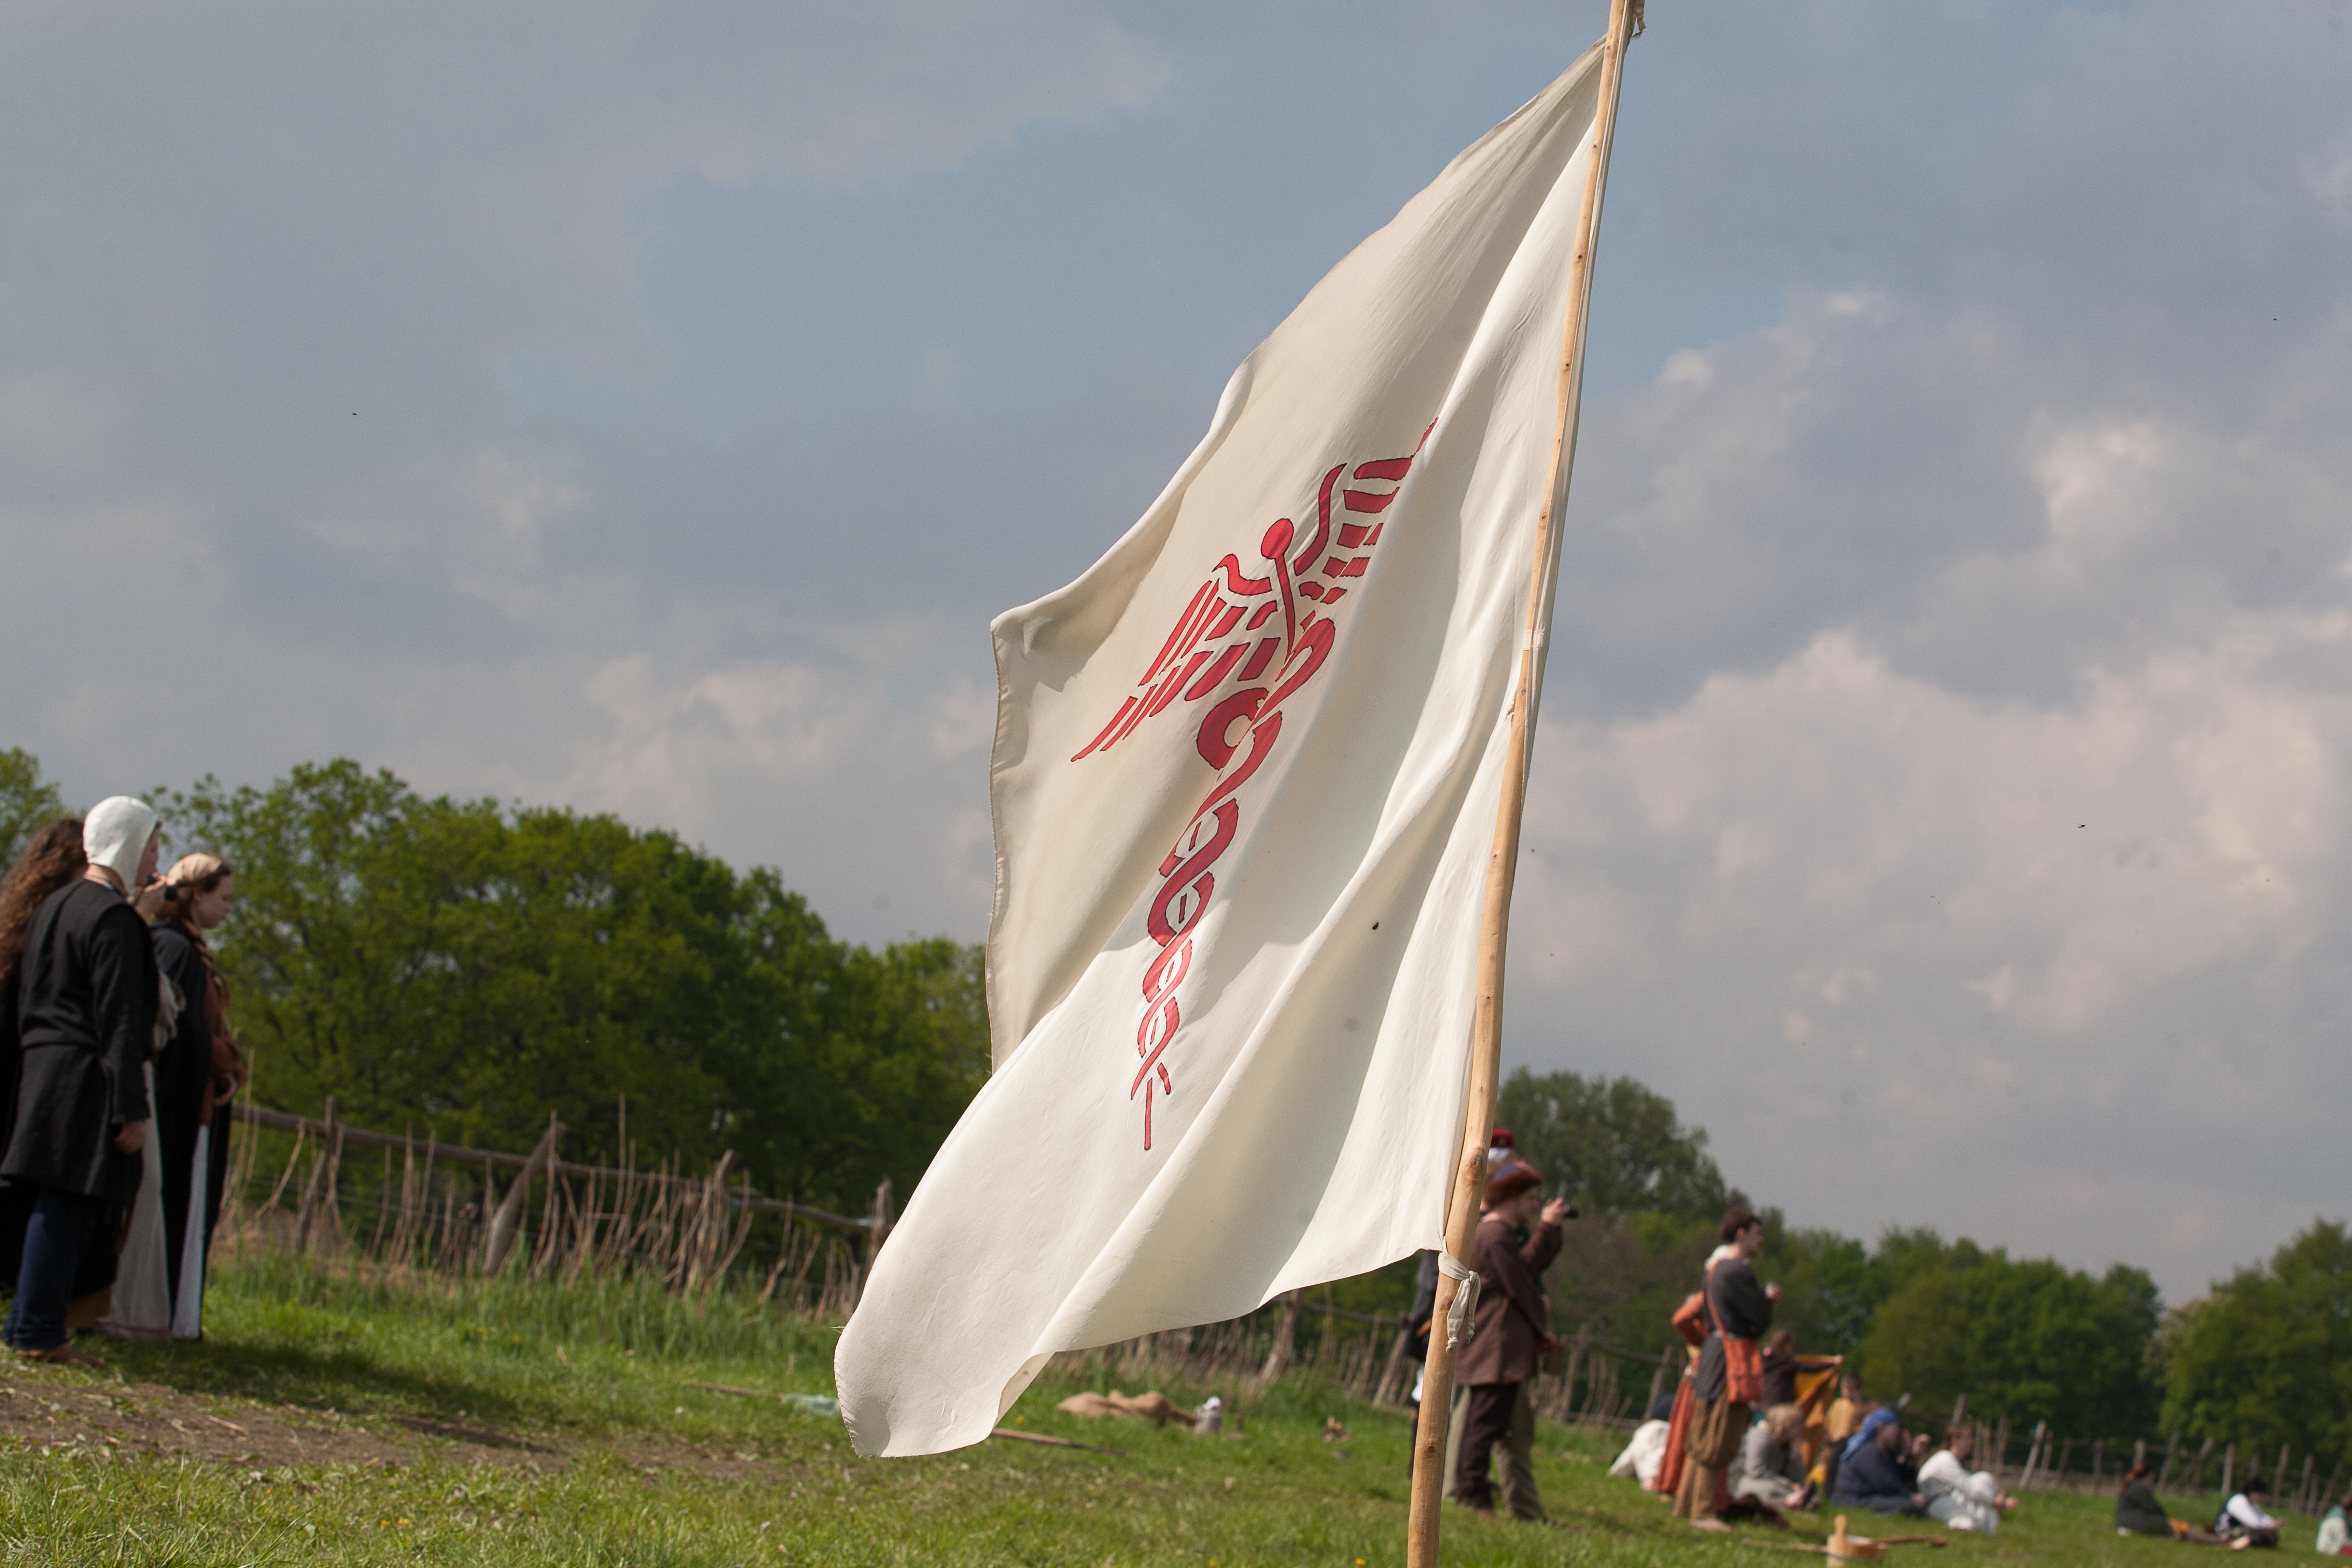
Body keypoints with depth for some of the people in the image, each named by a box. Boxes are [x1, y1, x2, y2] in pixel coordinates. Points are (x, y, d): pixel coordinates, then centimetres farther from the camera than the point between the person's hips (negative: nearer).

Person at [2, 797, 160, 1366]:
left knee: (58, 1208, 15)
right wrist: (131, 1110, -17)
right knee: (66, 1205, -4)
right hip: (86, 1079, -9)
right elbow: (120, 1020, -17)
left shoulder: (53, 907, 15)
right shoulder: (113, 917, -14)